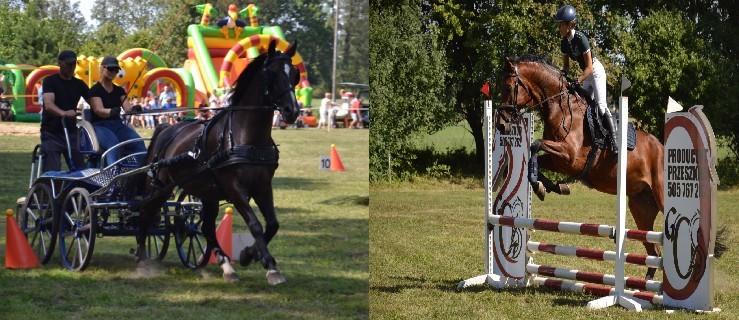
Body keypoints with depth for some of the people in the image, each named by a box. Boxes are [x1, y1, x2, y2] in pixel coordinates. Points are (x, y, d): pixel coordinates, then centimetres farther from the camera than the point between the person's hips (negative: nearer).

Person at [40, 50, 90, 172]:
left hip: (71, 133, 5)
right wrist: (64, 113, -42)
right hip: (52, 134, -5)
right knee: (52, 173, -13)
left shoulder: (79, 84, 11)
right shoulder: (50, 81, -5)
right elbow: (48, 105, -21)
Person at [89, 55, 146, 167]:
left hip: (118, 125, 5)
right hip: (100, 126, -5)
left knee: (138, 142, -25)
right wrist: (110, 111, -38)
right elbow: (98, 110, -15)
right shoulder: (95, 90, 2)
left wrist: (134, 109, -23)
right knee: (113, 143, -38)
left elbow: (127, 107, 3)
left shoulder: (119, 90, 19)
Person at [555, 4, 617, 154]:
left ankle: (614, 141, -17)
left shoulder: (580, 38, -25)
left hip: (596, 71, -9)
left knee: (601, 106, -16)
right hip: (586, 74, 9)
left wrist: (578, 80, -34)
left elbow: (589, 67, -26)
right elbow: (566, 65, 8)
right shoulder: (565, 42, -1)